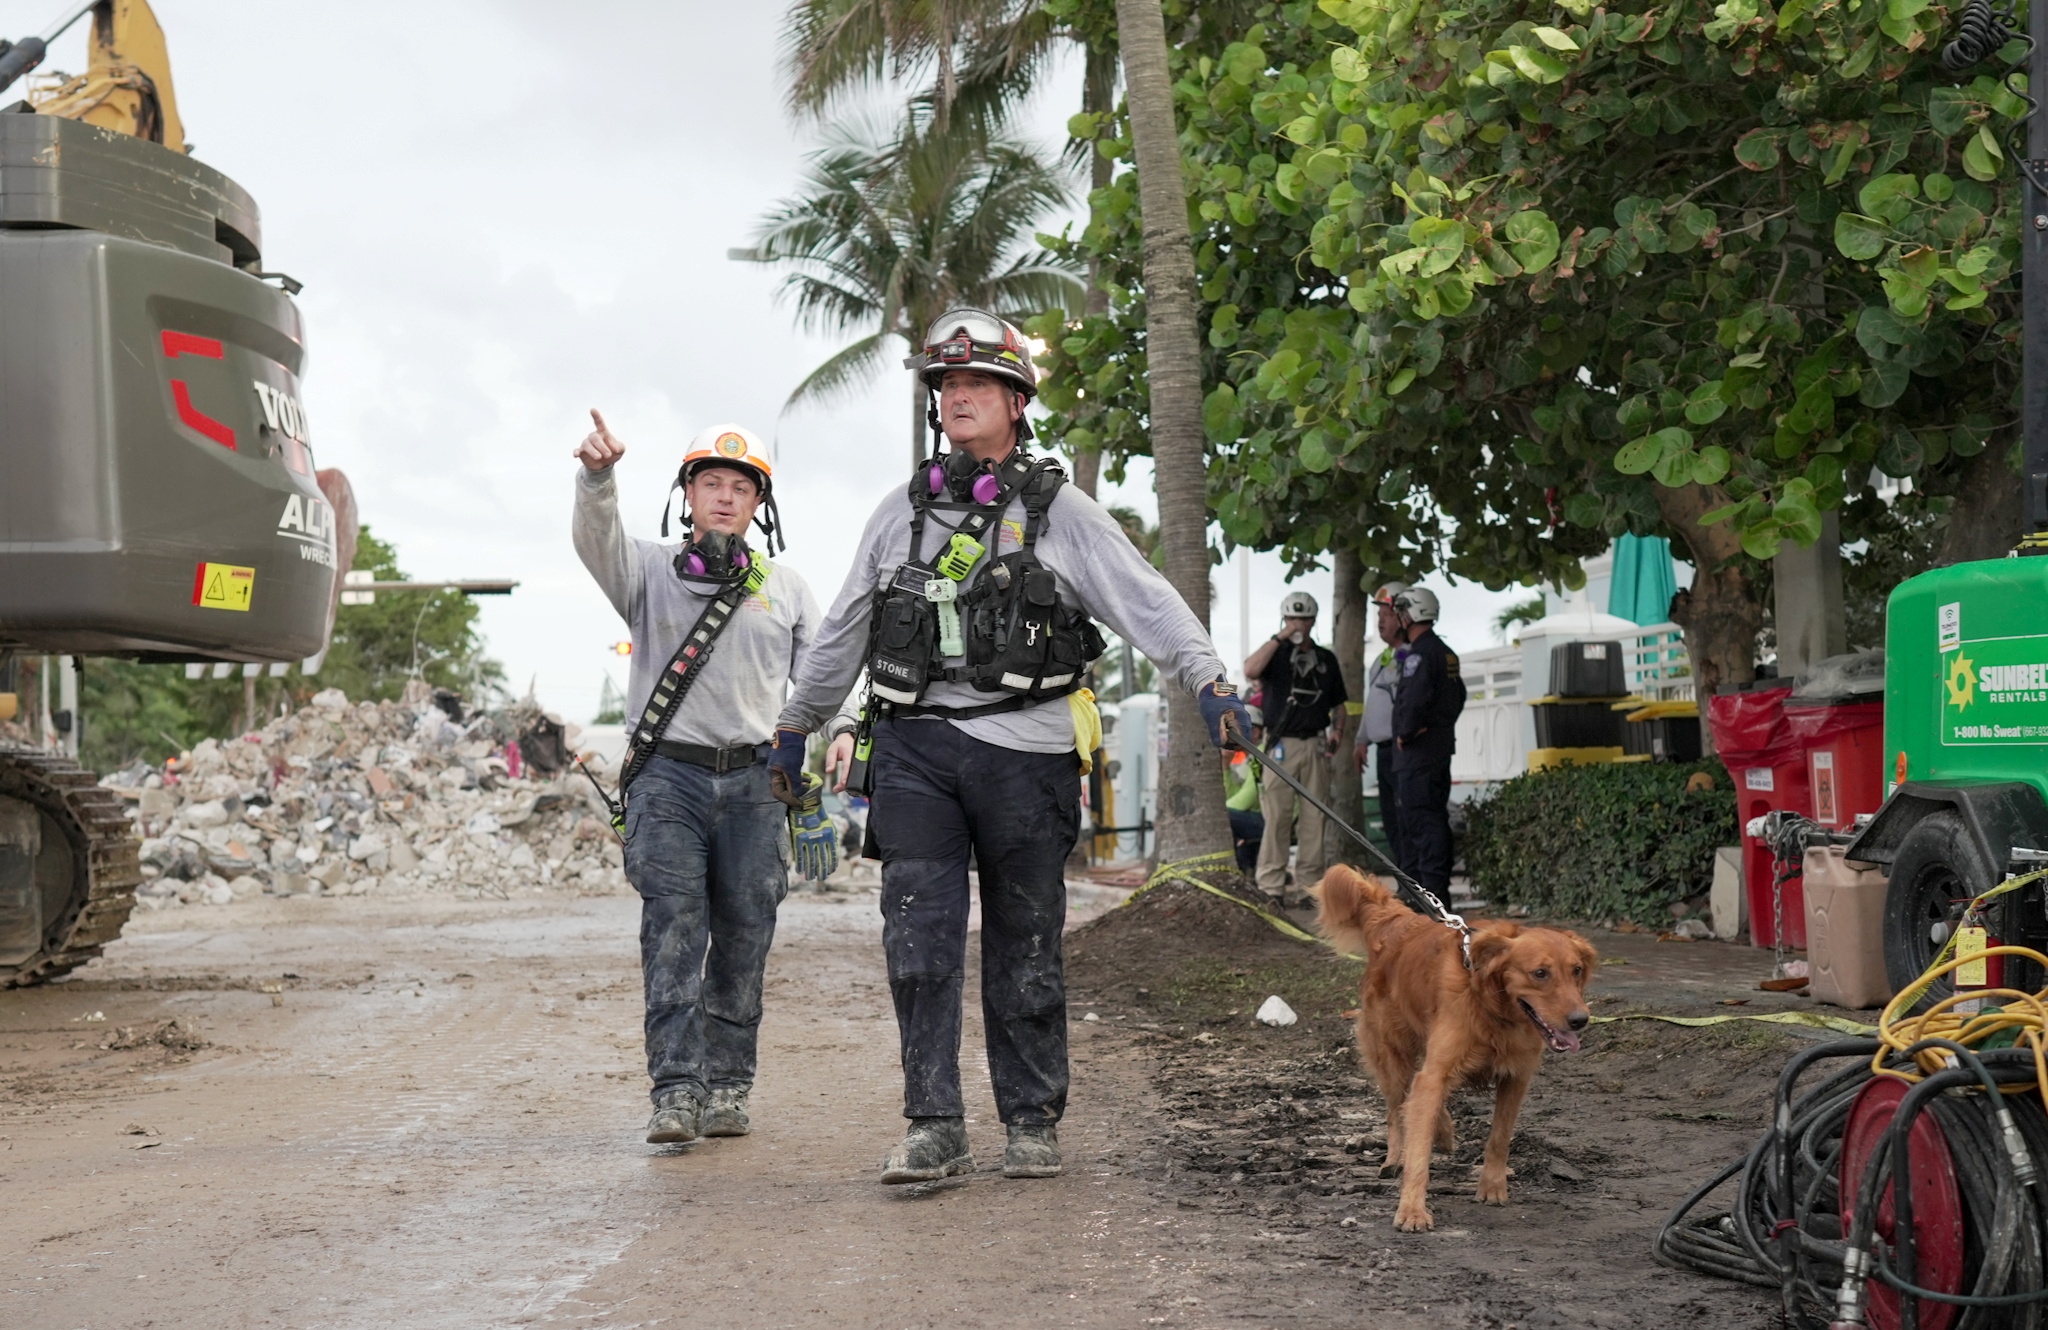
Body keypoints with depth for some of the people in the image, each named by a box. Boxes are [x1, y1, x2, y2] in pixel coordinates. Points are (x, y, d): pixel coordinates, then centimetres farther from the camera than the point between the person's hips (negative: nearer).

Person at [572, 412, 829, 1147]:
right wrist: (597, 477, -36)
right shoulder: (650, 571, 8)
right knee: (673, 931, -12)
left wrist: (816, 802, 2)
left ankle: (727, 1087, 11)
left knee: (743, 937, 3)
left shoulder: (786, 588, 13)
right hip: (669, 776, -2)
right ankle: (675, 1092, -16)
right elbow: (598, 542, -14)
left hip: (754, 782, 2)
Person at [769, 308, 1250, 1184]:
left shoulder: (1060, 512, 5)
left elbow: (1145, 598, -5)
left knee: (1025, 949, 5)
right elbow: (843, 631, 24)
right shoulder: (901, 514, 15)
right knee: (919, 939, -7)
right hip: (914, 747, 2)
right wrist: (799, 719, 30)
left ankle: (1032, 1121, 16)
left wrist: (1205, 675, -20)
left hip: (1024, 750, -2)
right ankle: (934, 1128, -2)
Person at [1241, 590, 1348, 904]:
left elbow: (1338, 705, 22)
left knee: (1314, 817, 2)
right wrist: (1280, 638, -15)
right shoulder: (1274, 653, 6)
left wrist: (1336, 731, 2)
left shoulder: (1326, 658, 17)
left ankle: (1310, 883, 8)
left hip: (1316, 744, 3)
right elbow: (1250, 671, -17)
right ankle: (1271, 885, -6)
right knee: (1277, 817, -8)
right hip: (1282, 745, -3)